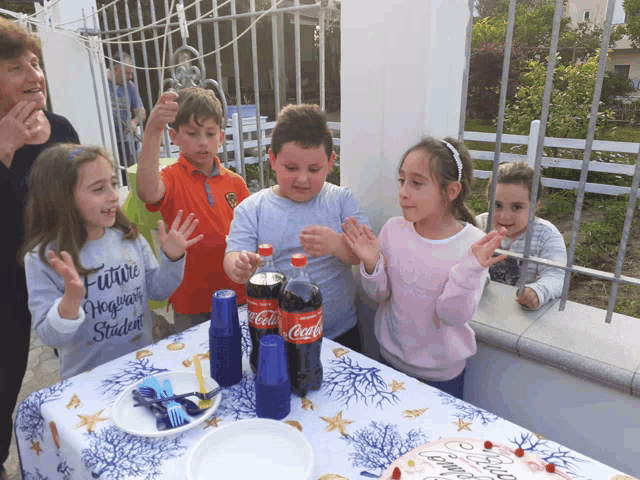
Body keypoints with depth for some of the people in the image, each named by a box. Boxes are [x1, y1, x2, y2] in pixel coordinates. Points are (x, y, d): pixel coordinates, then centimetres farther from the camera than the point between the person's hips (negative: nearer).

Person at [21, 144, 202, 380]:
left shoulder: (129, 237, -4)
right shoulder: (43, 258, -11)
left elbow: (156, 290, 7)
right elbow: (50, 337, -11)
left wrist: (172, 259, -9)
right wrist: (71, 301, -28)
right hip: (88, 380, -2)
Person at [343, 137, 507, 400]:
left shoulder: (473, 242, -19)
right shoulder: (394, 228, -11)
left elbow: (454, 316, -20)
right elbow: (380, 295, -3)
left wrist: (468, 271, -36)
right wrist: (371, 265, -22)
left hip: (442, 371, -2)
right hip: (391, 356, 3)